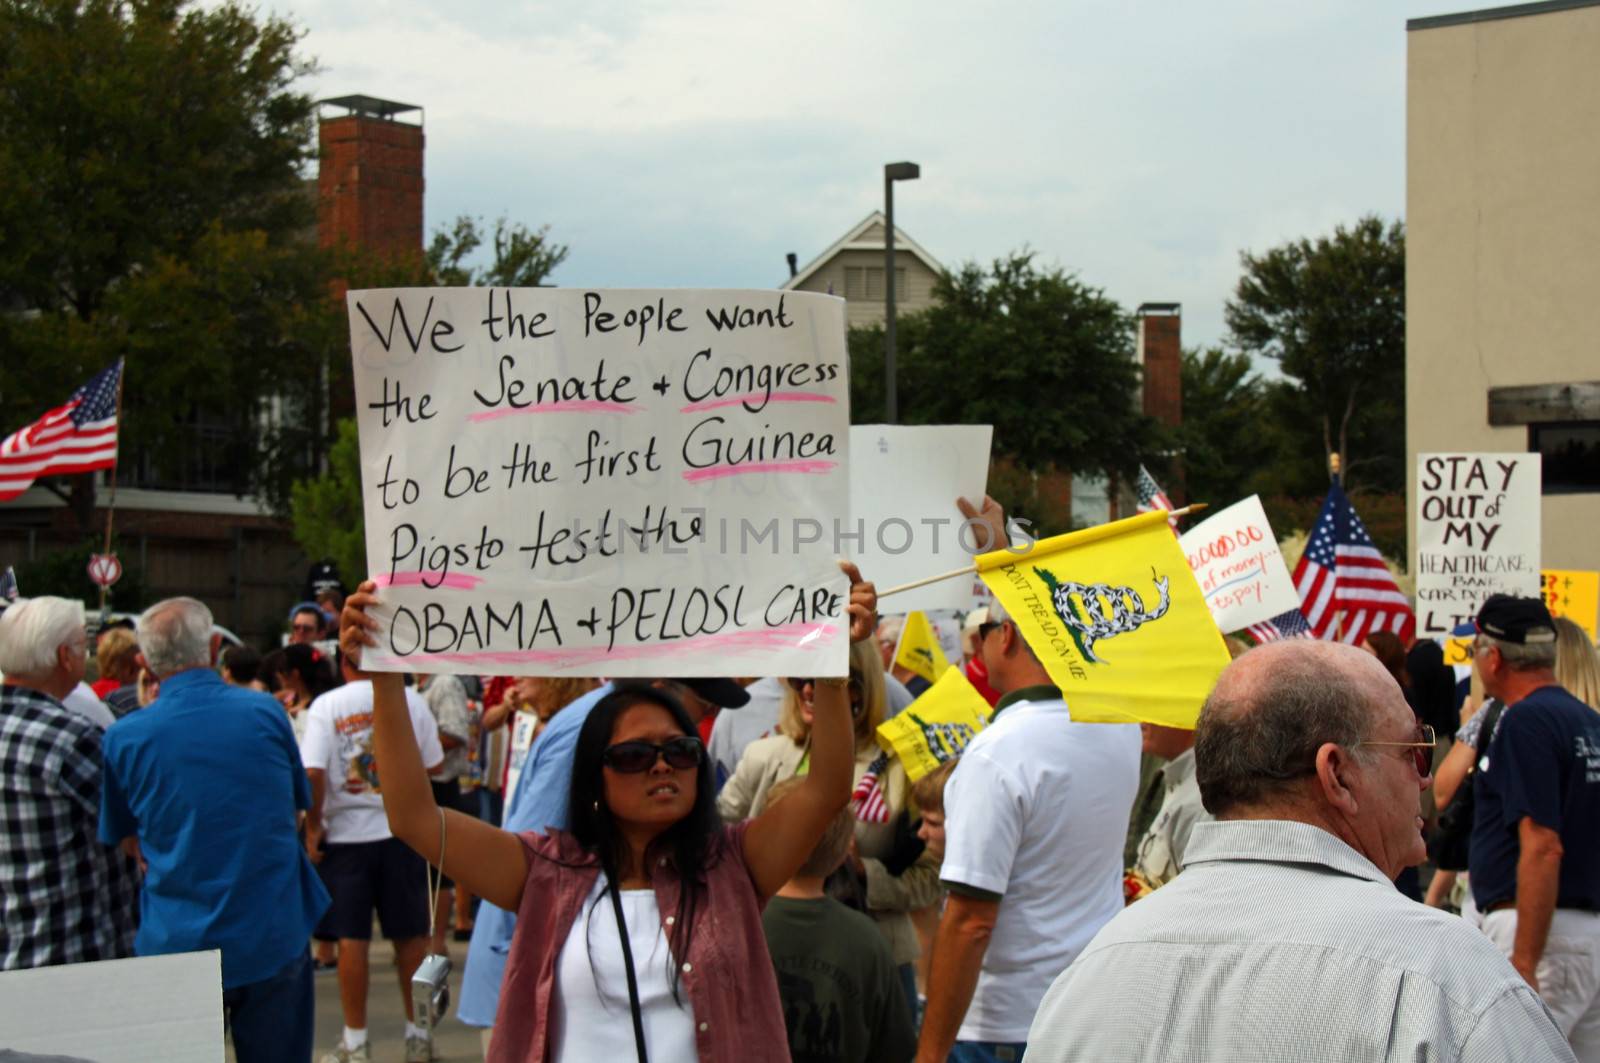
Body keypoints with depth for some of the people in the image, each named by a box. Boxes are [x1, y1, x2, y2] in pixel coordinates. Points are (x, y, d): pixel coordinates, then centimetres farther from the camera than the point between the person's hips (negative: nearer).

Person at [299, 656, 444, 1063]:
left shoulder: (326, 705, -7)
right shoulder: (410, 700, -1)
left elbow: (312, 773, -16)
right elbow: (433, 764, 4)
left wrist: (313, 826, -5)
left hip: (346, 832, -1)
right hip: (403, 831, 2)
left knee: (352, 939, 3)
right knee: (411, 936, 10)